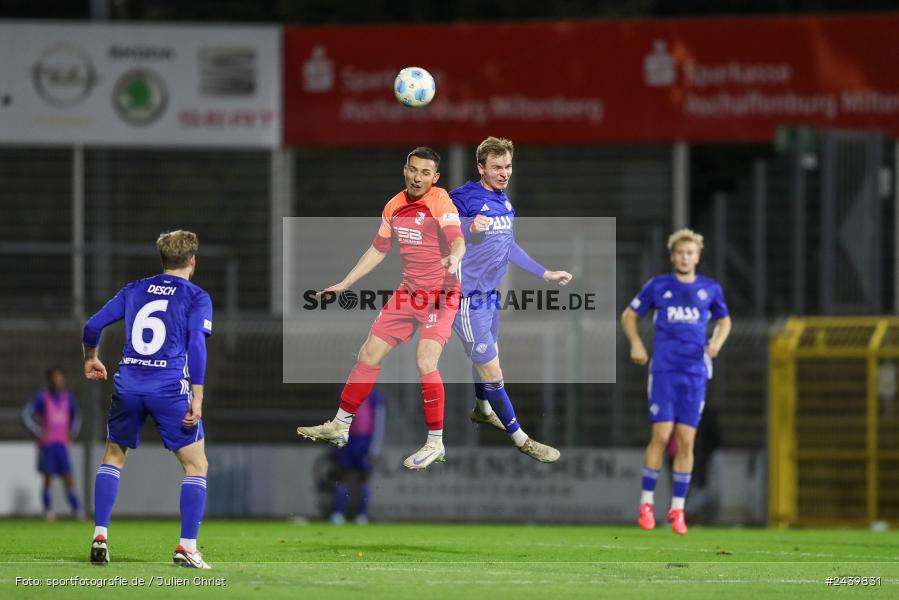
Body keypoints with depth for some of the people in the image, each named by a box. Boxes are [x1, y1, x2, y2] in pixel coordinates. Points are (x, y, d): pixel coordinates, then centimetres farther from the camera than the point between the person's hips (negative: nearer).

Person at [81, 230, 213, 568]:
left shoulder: (134, 290, 14)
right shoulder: (196, 298, 2)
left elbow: (93, 327, 12)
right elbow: (196, 345, -11)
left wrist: (91, 359, 31)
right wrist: (197, 397, -12)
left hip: (129, 385, 4)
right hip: (171, 388, -4)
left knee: (113, 457, 21)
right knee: (196, 465, 7)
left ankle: (100, 537, 10)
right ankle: (187, 547, -3)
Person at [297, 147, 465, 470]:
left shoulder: (440, 202, -15)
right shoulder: (394, 206, 5)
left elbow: (457, 241, -30)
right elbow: (378, 250, 17)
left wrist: (454, 258, -53)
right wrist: (344, 284, 17)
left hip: (440, 295, -7)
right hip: (408, 294, 7)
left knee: (425, 363, -21)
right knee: (368, 355, 9)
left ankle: (435, 443, -10)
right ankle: (340, 426, 24)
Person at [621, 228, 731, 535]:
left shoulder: (710, 289, 8)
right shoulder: (657, 286, 4)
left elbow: (724, 320, 23)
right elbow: (629, 315, 14)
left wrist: (717, 342, 2)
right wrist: (635, 342, -2)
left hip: (695, 373, 2)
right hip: (663, 370, -2)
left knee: (686, 441, -1)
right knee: (662, 435, -10)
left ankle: (677, 509, 6)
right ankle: (646, 503, 1)